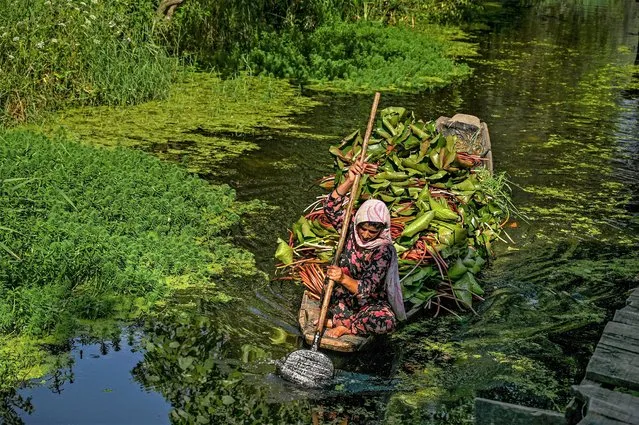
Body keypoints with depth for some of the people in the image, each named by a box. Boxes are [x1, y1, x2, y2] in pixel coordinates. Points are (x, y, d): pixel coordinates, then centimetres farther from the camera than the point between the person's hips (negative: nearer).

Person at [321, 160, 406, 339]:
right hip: (343, 297, 3)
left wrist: (343, 279, -47)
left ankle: (341, 324, -15)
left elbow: (366, 288, -27)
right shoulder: (351, 230, -8)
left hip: (370, 302, -3)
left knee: (387, 321, -34)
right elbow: (331, 207, -24)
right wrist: (350, 180, -36)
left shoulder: (384, 251, -20)